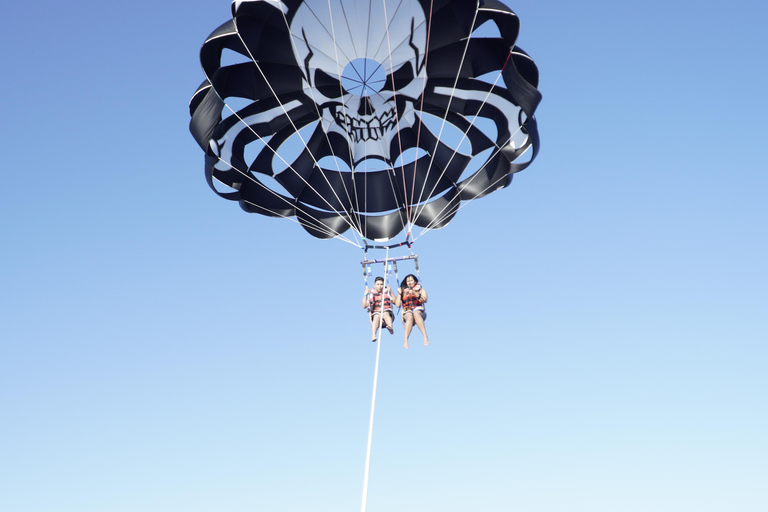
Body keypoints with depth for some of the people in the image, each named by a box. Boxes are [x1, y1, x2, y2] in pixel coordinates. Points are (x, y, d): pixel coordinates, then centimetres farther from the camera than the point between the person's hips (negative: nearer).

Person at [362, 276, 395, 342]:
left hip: (387, 313, 1)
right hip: (375, 314, -1)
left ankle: (390, 327, -66)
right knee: (377, 316, -35)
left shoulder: (387, 292, 19)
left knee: (385, 313, -35)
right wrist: (365, 294, 0)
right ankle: (373, 335, -59)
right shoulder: (371, 294, 17)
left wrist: (391, 292, -4)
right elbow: (364, 306, 8)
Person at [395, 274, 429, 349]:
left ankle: (425, 337, -51)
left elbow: (424, 300, -1)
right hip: (407, 312, 1)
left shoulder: (420, 289, 20)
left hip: (419, 310, -1)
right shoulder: (403, 291, 25)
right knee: (409, 316, -37)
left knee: (416, 313, -39)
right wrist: (399, 294, 6)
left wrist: (415, 294, -13)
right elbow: (397, 305, 16)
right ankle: (405, 341, -53)